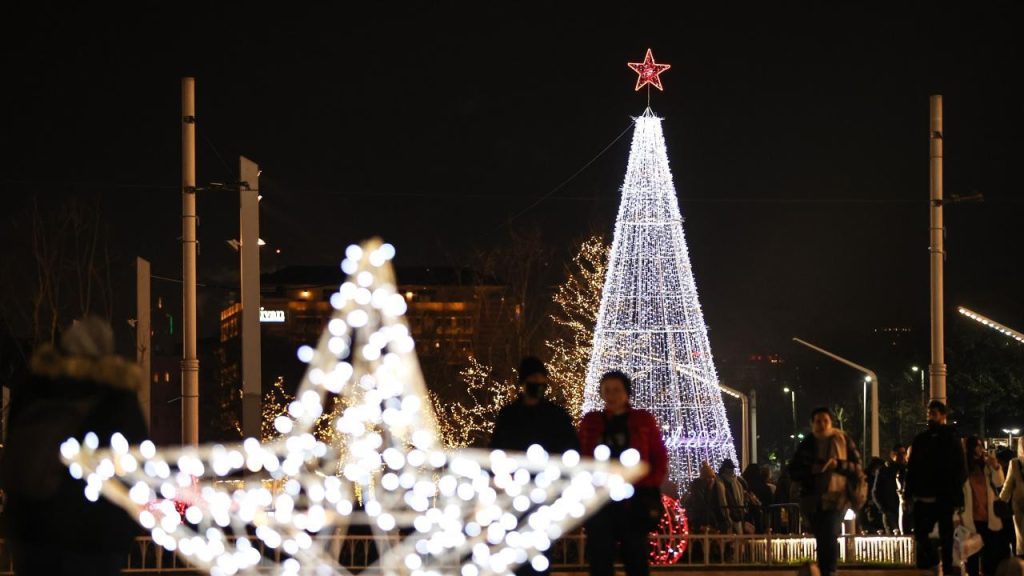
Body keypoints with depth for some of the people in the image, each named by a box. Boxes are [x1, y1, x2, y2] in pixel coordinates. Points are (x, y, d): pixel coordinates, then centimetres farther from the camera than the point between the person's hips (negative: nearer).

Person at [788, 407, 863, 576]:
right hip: (813, 500, 4)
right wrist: (811, 469, -12)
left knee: (830, 537, -18)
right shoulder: (806, 444, 8)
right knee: (821, 540, 10)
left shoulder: (843, 440, 0)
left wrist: (838, 465, -20)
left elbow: (857, 468, -3)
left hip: (836, 497, -4)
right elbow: (793, 472, 7)